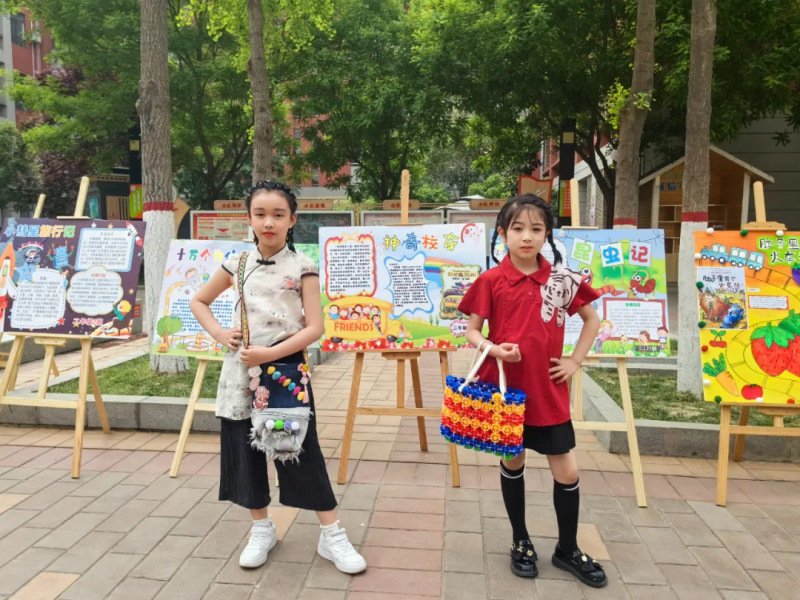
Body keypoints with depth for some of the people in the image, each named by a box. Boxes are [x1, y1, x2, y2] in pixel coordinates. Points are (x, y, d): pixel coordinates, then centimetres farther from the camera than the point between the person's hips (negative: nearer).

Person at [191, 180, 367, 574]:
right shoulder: (237, 264, 4)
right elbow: (199, 301, 18)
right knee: (244, 449, 11)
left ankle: (332, 535, 15)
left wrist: (270, 353, -21)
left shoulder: (302, 267, -6)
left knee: (302, 450, 0)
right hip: (242, 369, 4)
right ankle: (261, 528, 31)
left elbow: (315, 328, -12)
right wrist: (219, 334, 1)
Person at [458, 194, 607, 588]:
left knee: (567, 470, 7)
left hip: (549, 391, 2)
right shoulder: (490, 281, -8)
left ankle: (567, 549, 31)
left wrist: (575, 360, 1)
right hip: (506, 388, -1)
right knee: (513, 463, 15)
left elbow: (591, 319, 11)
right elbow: (471, 330, -3)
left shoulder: (562, 278, -2)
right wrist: (492, 348, -23)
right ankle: (520, 542, 36)